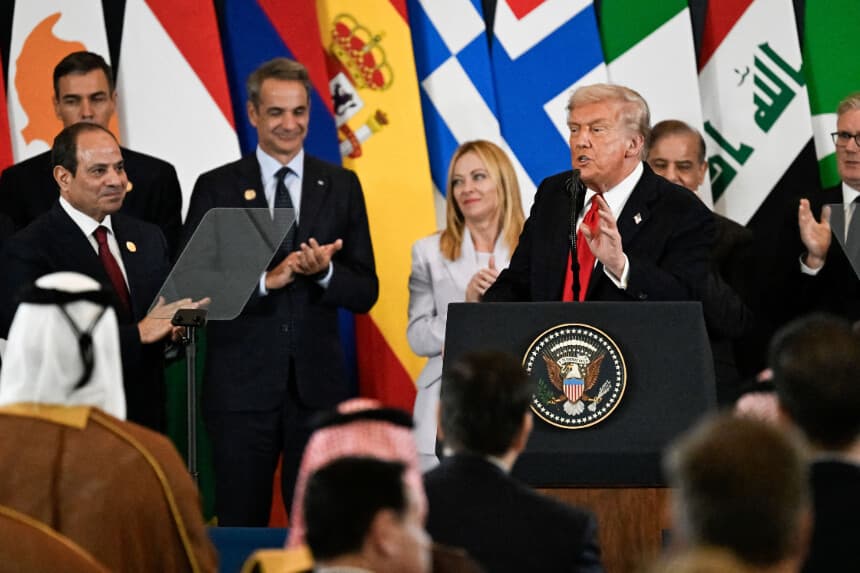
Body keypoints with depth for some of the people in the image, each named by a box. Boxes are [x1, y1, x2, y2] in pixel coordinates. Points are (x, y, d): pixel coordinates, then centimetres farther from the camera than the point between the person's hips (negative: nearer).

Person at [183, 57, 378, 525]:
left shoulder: (341, 187, 8)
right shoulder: (216, 188, 3)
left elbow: (365, 293, 6)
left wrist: (324, 272, -14)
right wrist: (266, 280, -17)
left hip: (318, 385, 2)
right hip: (242, 386, -1)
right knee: (241, 525, 4)